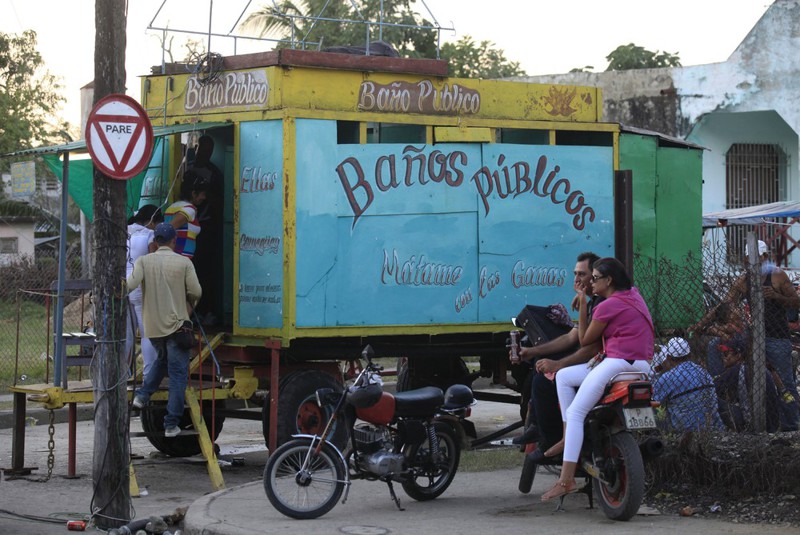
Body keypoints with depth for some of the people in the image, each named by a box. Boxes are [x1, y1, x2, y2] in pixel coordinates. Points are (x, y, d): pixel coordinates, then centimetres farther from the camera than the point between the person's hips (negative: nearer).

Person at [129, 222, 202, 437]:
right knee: (178, 373, 2)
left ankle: (143, 395, 13)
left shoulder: (143, 261, -1)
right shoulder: (184, 263, -4)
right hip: (176, 323, -3)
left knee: (162, 360, 30)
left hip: (152, 326, 3)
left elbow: (130, 284, -17)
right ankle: (171, 424, -2)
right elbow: (196, 292, -5)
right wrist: (189, 303, 15)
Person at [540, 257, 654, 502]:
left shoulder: (607, 306, -9)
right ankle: (569, 437, 8)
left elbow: (584, 341, 1)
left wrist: (583, 305, 6)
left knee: (575, 414, -13)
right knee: (563, 377, 16)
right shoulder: (633, 295, 16)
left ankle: (567, 479, -23)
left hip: (619, 362, -10)